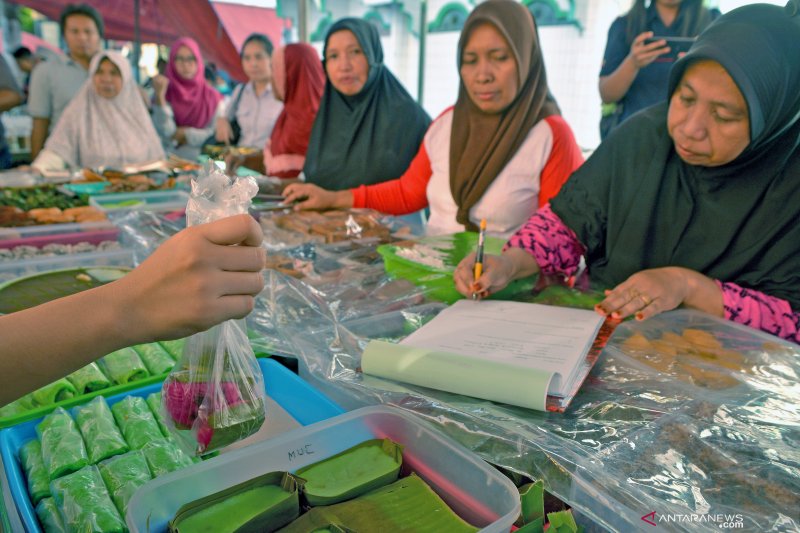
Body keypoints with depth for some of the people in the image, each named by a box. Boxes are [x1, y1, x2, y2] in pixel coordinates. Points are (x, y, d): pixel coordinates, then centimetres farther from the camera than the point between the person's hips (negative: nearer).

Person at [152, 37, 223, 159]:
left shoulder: (213, 97, 4)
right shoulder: (165, 94, 5)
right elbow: (166, 134, -7)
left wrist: (185, 134, 0)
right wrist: (160, 96, -13)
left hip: (204, 157, 0)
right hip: (171, 158, 0)